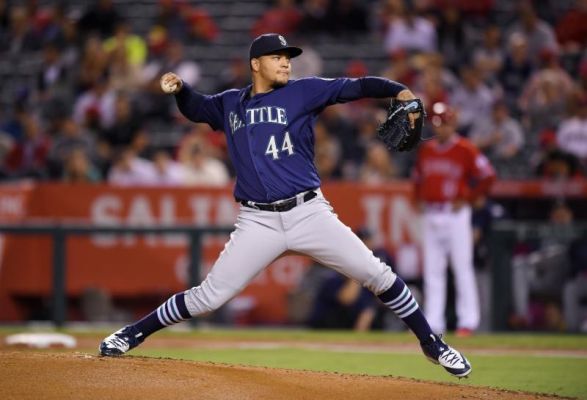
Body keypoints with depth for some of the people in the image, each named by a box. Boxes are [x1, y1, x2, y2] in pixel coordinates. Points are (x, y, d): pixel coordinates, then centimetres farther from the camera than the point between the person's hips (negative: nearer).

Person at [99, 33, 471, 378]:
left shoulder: (302, 92, 2)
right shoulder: (229, 104, 11)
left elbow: (354, 87, -8)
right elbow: (196, 108, 29)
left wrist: (400, 91, -24)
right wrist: (179, 89, 6)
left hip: (309, 213, -1)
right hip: (258, 222, 1)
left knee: (376, 274, -6)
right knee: (208, 297, -2)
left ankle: (431, 342, 9)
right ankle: (134, 334, 14)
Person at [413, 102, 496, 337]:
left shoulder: (465, 149, -6)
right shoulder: (426, 150, 13)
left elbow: (488, 176, -8)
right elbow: (418, 177, 26)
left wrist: (468, 200, -9)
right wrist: (420, 199, 11)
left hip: (455, 214, -6)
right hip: (430, 216, 6)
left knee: (462, 267, -5)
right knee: (432, 269, 6)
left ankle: (468, 321, -3)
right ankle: (432, 321, 9)